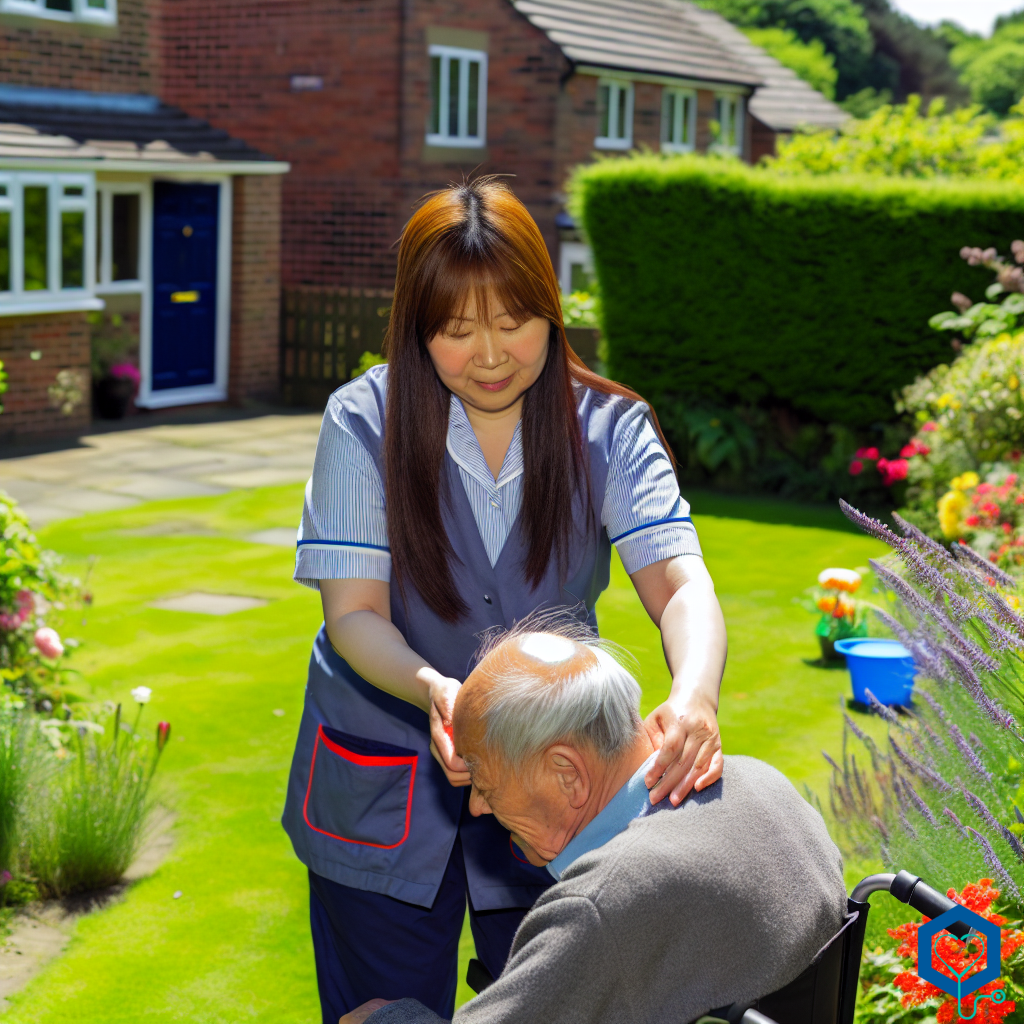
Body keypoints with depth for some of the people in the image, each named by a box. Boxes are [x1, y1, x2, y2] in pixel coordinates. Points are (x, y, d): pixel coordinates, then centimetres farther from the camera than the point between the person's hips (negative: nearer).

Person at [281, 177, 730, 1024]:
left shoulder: (609, 429, -10)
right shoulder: (366, 422, -13)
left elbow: (680, 582, -23)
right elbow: (354, 615, -16)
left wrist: (694, 695, -44)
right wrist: (433, 690, -37)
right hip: (383, 788, -1)